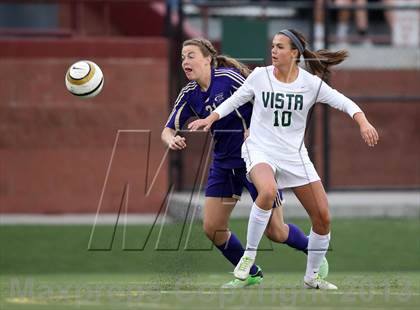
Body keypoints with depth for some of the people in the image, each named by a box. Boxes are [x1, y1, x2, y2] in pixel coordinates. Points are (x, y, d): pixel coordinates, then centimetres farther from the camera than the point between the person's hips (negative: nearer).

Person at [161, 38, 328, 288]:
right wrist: (172, 140, -20)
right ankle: (251, 274, 18)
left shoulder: (228, 77, -16)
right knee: (212, 228, -1)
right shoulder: (190, 94, 2)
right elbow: (168, 130, 2)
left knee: (274, 231, -3)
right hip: (224, 163, 6)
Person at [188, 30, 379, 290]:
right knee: (268, 191, -36)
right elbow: (234, 100, 10)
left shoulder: (311, 83, -5)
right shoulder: (260, 76, -4)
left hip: (295, 155, 2)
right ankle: (249, 256, -21)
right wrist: (210, 119, -1)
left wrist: (363, 123, -23)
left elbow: (345, 103, -6)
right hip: (260, 150, -2)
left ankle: (312, 276, 19)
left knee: (323, 217, -2)